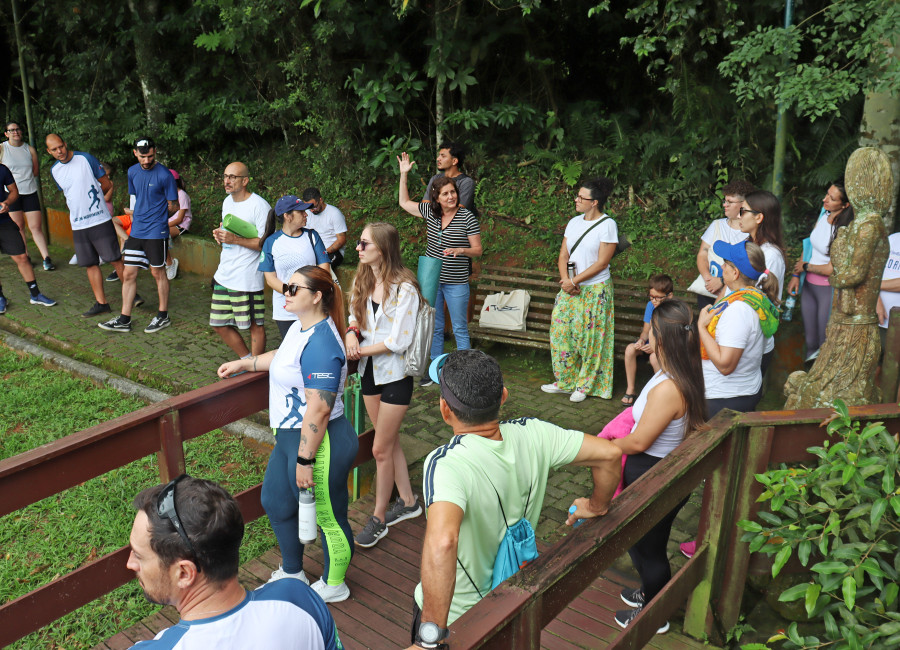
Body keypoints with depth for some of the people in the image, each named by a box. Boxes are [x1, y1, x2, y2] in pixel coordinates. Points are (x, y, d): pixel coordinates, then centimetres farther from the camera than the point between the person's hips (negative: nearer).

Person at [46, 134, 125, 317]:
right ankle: (101, 303, 14)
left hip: (100, 220, -5)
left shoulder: (86, 159, -4)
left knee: (115, 260, -3)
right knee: (90, 265, 6)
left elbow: (107, 184, 1)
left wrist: (90, 197, 9)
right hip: (78, 225, 5)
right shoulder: (55, 170, 10)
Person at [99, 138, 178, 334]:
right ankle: (124, 319, 14)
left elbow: (173, 206, -4)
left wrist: (156, 218, 7)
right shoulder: (132, 172, 8)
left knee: (158, 272, 5)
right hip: (136, 231, 6)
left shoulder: (164, 175, -11)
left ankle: (163, 316, 20)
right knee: (128, 274, 6)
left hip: (156, 232, -6)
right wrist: (138, 218, 14)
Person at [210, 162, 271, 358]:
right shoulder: (227, 202, 12)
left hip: (247, 278, -9)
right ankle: (246, 359, 31)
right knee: (219, 324, 14)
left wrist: (234, 239, -23)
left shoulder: (259, 206, -14)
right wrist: (219, 233, 3)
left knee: (255, 325, 2)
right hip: (224, 275, 9)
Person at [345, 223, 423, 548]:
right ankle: (408, 502, 36)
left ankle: (378, 518, 18)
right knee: (391, 442, 18)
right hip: (370, 371, 7)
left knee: (381, 449, 1)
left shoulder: (404, 288, -19)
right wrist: (353, 332, -8)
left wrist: (361, 350, -16)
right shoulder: (362, 280, 2)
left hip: (395, 374, -7)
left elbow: (398, 342, -20)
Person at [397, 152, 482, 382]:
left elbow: (478, 249, -5)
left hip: (456, 283, -4)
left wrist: (460, 250, -24)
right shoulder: (430, 212, 3)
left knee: (460, 329, 3)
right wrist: (403, 174, 10)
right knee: (434, 327, 13)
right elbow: (404, 203, 16)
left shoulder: (467, 217, -10)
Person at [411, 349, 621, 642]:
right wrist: (597, 505, 4)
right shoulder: (532, 435, -19)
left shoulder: (445, 464, -35)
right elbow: (610, 454, -14)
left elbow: (442, 542, -50)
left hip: (455, 616, -5)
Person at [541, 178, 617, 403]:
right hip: (569, 288, 6)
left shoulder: (607, 225, -10)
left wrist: (574, 281, -15)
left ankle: (585, 384, 14)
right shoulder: (574, 222, 9)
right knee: (560, 330, 6)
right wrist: (565, 279, -8)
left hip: (595, 290, -6)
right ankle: (564, 380, 20)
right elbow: (563, 255, 9)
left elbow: (602, 262, -14)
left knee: (589, 337, 0)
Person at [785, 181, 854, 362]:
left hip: (828, 288, -7)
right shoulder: (824, 214, -2)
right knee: (809, 336, 20)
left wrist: (805, 267, -5)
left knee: (824, 340, 8)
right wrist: (796, 275, 4)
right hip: (809, 284, 7)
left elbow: (831, 269, -21)